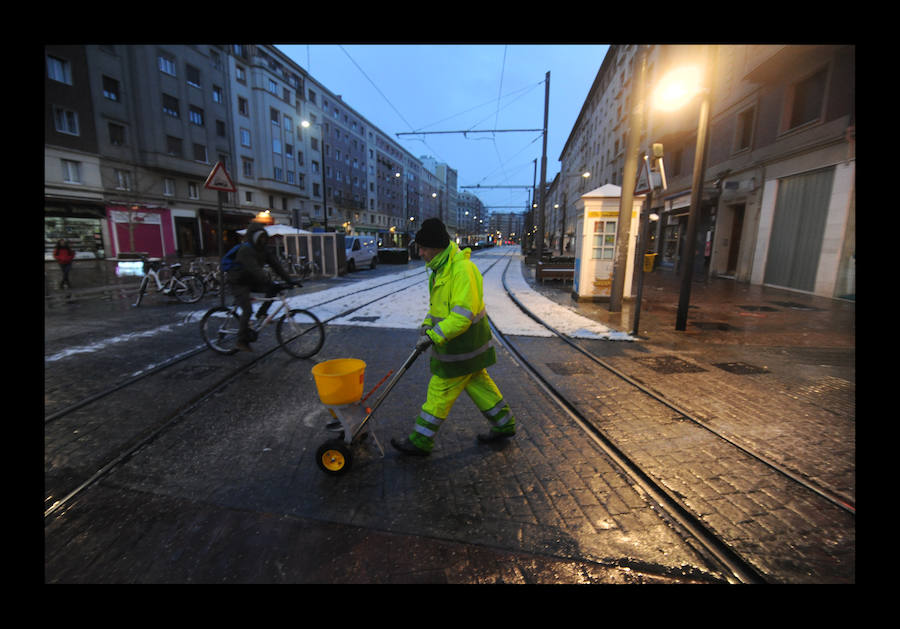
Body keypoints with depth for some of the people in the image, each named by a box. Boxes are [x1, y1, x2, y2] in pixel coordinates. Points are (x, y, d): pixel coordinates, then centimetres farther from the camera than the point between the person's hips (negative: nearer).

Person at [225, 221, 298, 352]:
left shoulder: (264, 249, 1)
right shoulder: (246, 250, -24)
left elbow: (275, 264, -8)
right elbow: (255, 269, -37)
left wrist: (289, 280, -19)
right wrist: (270, 282, -48)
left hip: (251, 280, 8)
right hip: (238, 283, -8)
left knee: (273, 288, -13)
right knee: (247, 310, -16)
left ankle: (261, 313, 3)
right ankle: (242, 341, -3)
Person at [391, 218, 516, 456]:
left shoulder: (463, 270, -25)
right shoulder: (441, 267, 8)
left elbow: (463, 315, -29)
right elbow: (439, 303, 20)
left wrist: (433, 337, -27)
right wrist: (427, 324, 4)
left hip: (462, 346, -10)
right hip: (456, 341, 10)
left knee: (440, 391, 1)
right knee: (478, 384, 20)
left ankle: (421, 441, 17)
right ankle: (504, 425, 36)